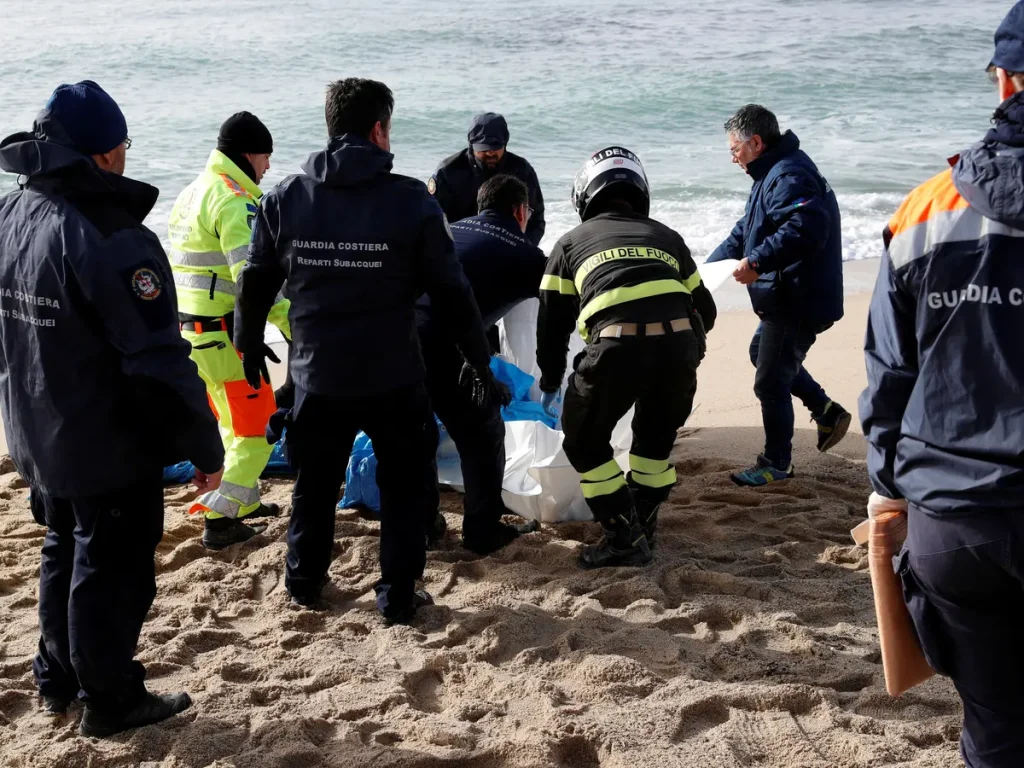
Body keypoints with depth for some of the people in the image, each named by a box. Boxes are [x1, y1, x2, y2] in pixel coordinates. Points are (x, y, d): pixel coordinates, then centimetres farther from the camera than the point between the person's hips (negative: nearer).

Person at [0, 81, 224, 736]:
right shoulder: (113, 239, -25)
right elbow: (159, 361, -26)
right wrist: (205, 447, -16)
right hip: (111, 450, -8)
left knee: (64, 555, 24)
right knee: (113, 573, 7)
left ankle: (58, 680, 39)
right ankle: (110, 701, 22)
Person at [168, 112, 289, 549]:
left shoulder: (191, 194, 14)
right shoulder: (234, 202, -17)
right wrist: (292, 322, -25)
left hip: (191, 327, 10)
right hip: (225, 335, -10)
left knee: (234, 424, 23)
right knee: (258, 428, 0)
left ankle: (244, 501, 34)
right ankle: (219, 520, -1)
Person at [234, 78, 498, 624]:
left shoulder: (284, 198, -2)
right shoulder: (411, 201, -11)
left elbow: (255, 283, 7)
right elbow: (451, 291, -6)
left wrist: (249, 345, 24)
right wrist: (479, 358, 6)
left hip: (317, 377, 3)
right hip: (393, 379, -3)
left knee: (315, 483, 21)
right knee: (402, 487, 13)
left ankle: (304, 583, 35)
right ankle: (398, 597, 18)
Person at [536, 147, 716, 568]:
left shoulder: (571, 242, 24)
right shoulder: (666, 237, 29)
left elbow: (552, 322, 23)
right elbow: (705, 310, 30)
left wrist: (550, 385, 36)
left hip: (617, 345, -3)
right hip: (680, 341, 3)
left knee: (585, 442, 18)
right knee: (657, 433, 29)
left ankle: (625, 539, 14)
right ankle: (643, 524, 35)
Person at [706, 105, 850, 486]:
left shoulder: (789, 176, -20)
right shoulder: (771, 174, 15)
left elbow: (806, 228, -36)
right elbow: (744, 232, 23)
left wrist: (757, 261, -35)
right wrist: (707, 268, 18)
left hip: (798, 301, -12)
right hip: (784, 297, 12)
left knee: (770, 382, 0)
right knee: (761, 352, 29)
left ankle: (776, 464, 16)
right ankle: (827, 412, 32)